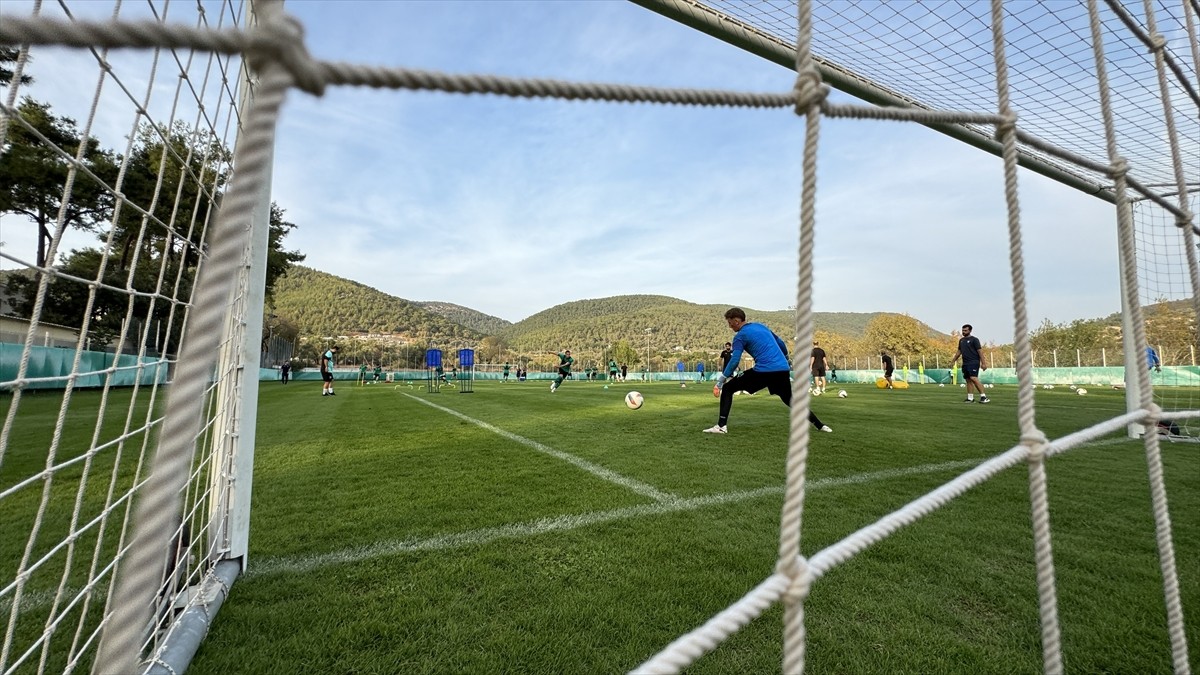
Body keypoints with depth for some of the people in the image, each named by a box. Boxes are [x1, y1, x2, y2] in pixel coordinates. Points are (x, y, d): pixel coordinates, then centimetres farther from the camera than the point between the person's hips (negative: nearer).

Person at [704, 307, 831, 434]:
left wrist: (723, 376, -4)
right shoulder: (761, 326, 21)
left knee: (727, 388, 4)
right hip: (783, 369, 7)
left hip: (763, 371, -7)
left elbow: (734, 360, -11)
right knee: (791, 401, 28)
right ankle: (820, 425, 30)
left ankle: (722, 426, -4)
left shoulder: (740, 336, 0)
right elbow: (781, 344, 27)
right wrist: (786, 360, 39)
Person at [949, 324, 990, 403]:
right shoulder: (961, 340, 15)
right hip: (965, 363, 7)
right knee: (968, 380, 7)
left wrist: (983, 363, -15)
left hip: (974, 362, -7)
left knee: (973, 378, -18)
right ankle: (970, 398, 10)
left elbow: (980, 351, -9)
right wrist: (953, 361, 22)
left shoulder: (974, 339, -4)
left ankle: (983, 396, -14)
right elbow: (959, 352, 23)